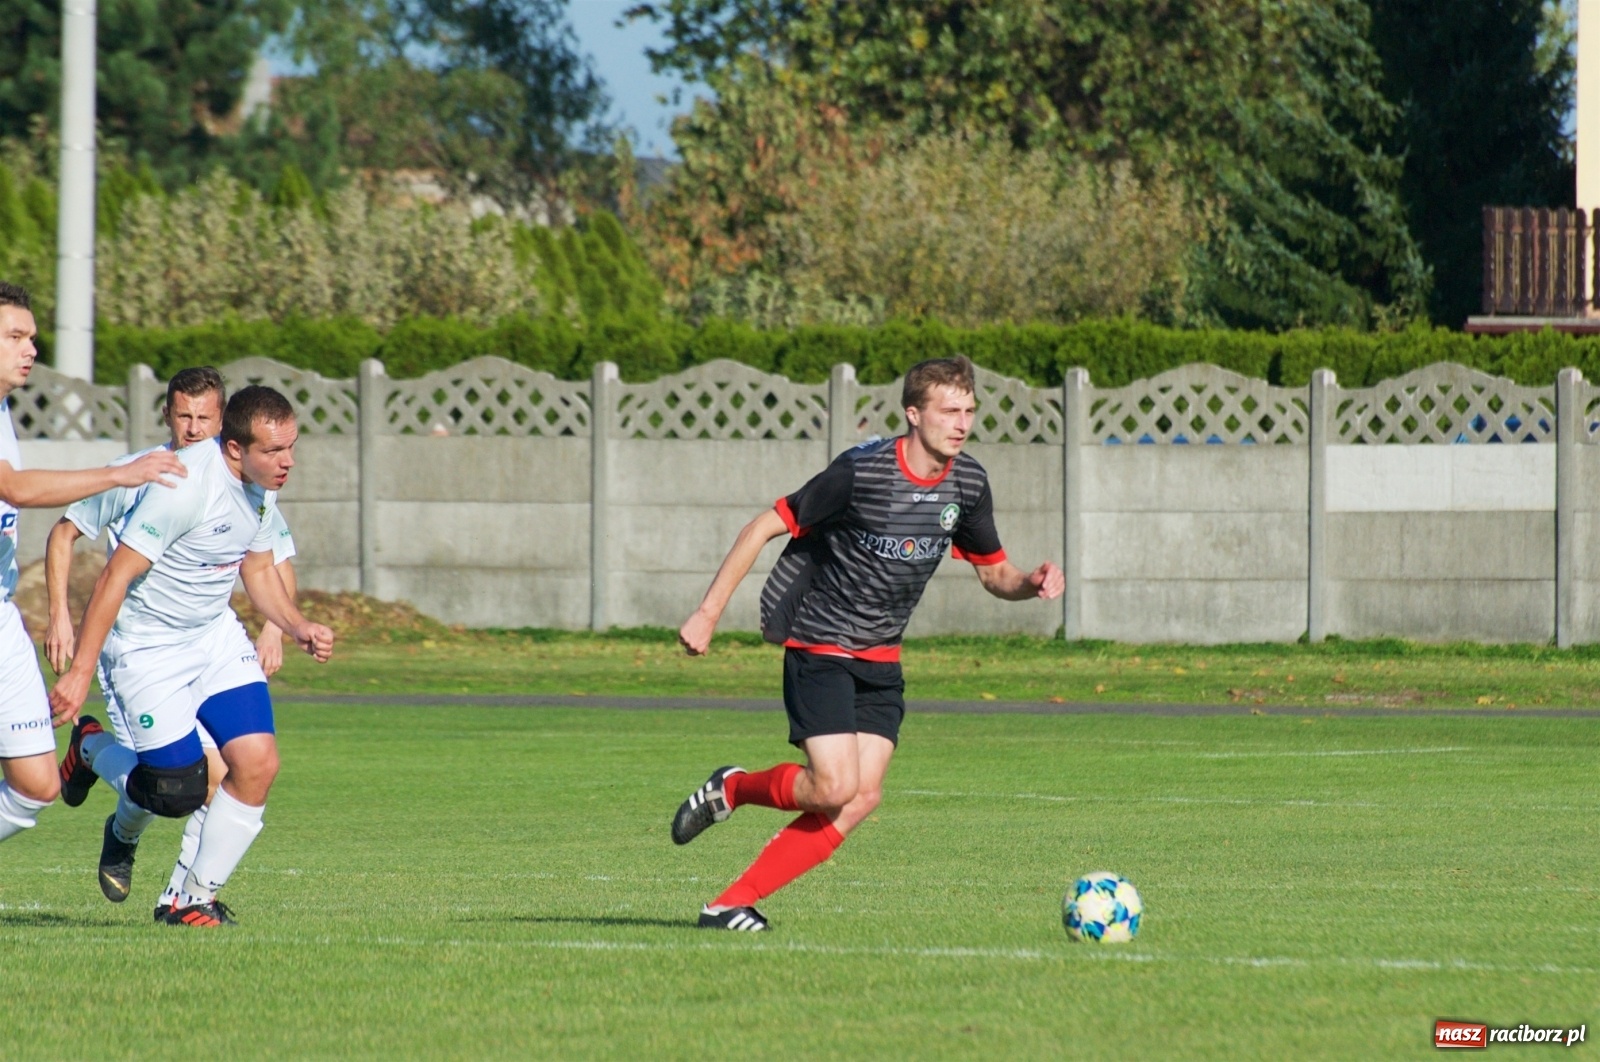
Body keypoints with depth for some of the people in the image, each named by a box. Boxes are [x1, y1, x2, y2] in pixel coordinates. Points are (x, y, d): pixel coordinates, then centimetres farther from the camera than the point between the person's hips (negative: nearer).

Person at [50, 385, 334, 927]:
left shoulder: (261, 485, -2)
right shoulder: (185, 485, -27)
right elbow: (115, 578, -25)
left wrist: (297, 627, -2)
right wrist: (80, 671, -25)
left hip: (215, 634, 7)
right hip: (147, 647, -7)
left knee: (257, 762, -11)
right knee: (179, 794, -8)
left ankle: (197, 900, 5)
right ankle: (92, 750, 25)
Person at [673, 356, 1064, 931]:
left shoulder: (967, 484, -1)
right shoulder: (861, 471, -19)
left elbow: (993, 571, 13)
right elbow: (764, 528, -13)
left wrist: (1030, 583, -12)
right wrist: (708, 613, -15)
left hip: (881, 659, 6)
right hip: (819, 648, -6)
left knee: (863, 798, -8)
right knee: (834, 787, -20)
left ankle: (733, 903, -2)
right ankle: (732, 789, 11)